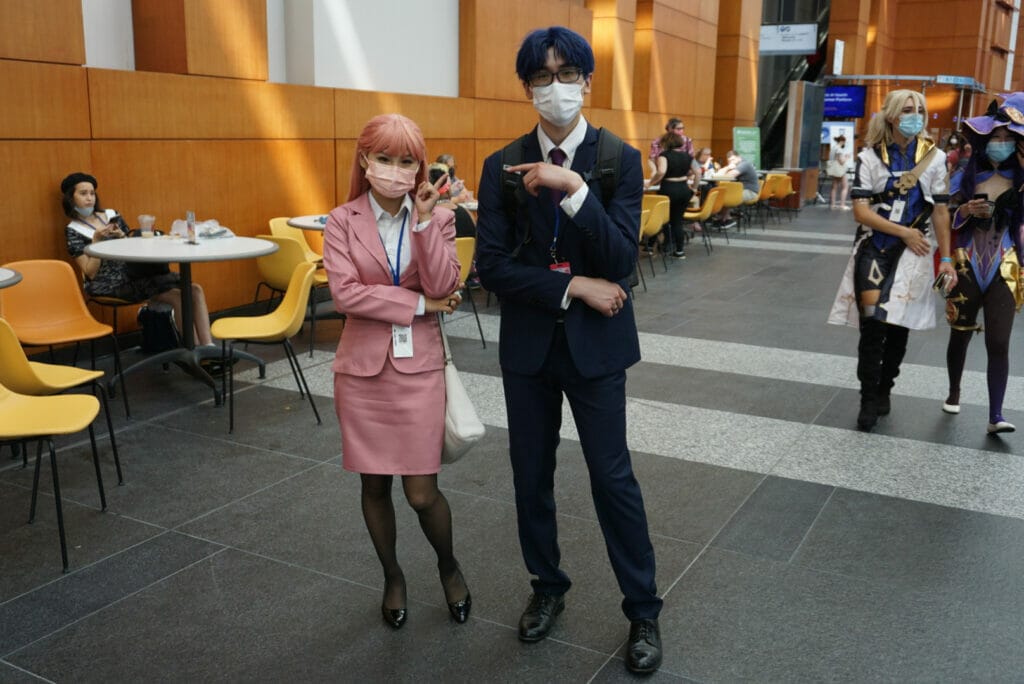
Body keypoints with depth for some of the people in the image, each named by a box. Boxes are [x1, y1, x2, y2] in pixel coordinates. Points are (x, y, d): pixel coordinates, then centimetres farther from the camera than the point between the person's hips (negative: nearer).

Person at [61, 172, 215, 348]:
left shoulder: (111, 215, 15)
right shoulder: (73, 231, 2)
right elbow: (91, 273, -6)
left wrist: (122, 237, -1)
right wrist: (96, 240, -11)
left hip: (135, 272, 6)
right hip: (112, 285, -6)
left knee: (195, 289, -18)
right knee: (178, 296, -27)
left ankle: (208, 348, -26)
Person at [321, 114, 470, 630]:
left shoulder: (438, 218, 0)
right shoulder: (342, 221, -3)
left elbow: (442, 288, -12)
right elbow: (343, 292, -15)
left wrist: (423, 222, -18)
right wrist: (417, 304, -14)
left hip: (418, 367, -1)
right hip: (363, 368, 1)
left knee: (422, 493, 0)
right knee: (374, 485, 13)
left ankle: (449, 566, 31)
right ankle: (392, 577, 37)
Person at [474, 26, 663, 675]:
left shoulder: (620, 160, -5)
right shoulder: (503, 167, -1)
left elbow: (621, 262, -16)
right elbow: (492, 267, -9)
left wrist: (574, 187, -27)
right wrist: (573, 287, -17)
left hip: (595, 342, -2)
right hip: (528, 343, 3)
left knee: (613, 476, 3)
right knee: (532, 476, 13)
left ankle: (644, 611, 21)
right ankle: (548, 586, 35)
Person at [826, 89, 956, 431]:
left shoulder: (934, 158, 4)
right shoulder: (870, 157, -2)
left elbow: (940, 211, 4)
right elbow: (861, 211, -7)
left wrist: (946, 257, -1)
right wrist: (904, 232, -11)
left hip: (912, 253, 2)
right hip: (874, 250, -1)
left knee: (898, 327, 4)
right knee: (872, 324, -9)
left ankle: (884, 391, 25)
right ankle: (869, 400, 4)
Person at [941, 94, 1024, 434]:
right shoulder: (968, 175, 4)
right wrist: (965, 211, -14)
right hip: (967, 265, 1)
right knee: (960, 335, 10)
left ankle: (995, 416, -4)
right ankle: (953, 393, 32)